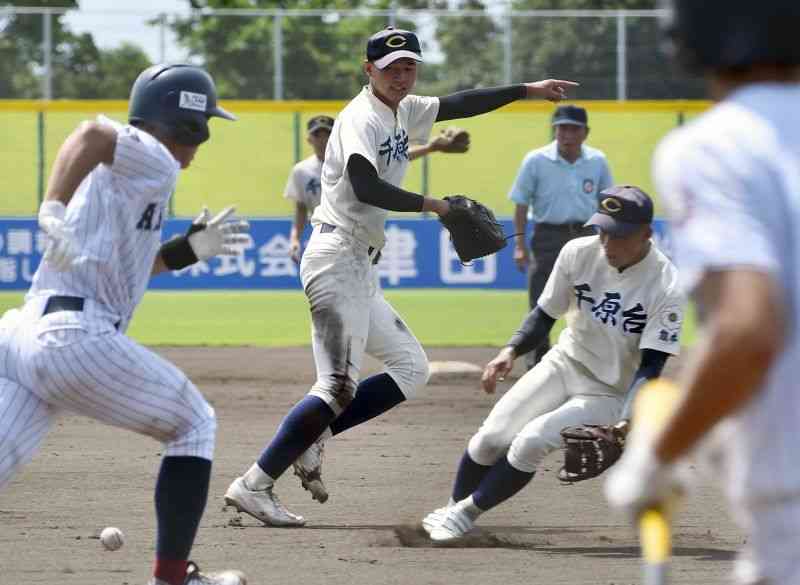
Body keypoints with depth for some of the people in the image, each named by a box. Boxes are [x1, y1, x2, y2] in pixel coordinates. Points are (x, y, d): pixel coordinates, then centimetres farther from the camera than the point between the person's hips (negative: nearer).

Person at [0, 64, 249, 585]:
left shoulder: (109, 170, 27)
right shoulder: (155, 162, -1)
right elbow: (93, 133, -22)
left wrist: (190, 250, 35)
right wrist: (53, 211, -30)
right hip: (78, 340, -8)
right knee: (194, 426, 15)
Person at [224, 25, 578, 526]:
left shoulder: (404, 111, 16)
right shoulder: (362, 118, -12)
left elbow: (459, 105, 27)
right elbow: (365, 186, -27)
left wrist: (527, 90, 25)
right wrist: (431, 204, -22)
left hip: (361, 269, 10)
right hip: (337, 258, -10)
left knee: (411, 367, 12)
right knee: (339, 386, -17)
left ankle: (309, 437, 8)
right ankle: (254, 486, -18)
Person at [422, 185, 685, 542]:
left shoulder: (666, 288, -23)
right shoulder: (579, 253, -11)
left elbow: (651, 366, -22)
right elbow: (544, 315, 0)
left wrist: (627, 421, -36)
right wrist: (511, 350, -19)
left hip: (610, 393, -4)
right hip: (565, 364, 4)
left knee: (530, 441, -24)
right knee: (491, 438, -11)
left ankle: (467, 513, -3)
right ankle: (452, 507, 15)